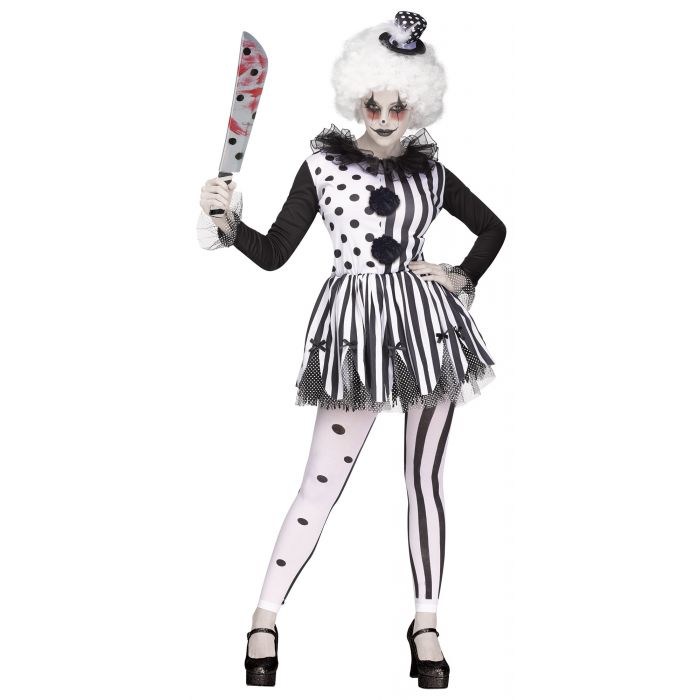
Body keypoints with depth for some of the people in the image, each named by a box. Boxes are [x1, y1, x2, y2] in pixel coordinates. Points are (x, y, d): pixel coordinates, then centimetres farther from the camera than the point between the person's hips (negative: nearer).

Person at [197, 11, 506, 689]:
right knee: (322, 482, -3)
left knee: (425, 479, 7)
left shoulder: (430, 170, 9)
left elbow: (492, 228, 23)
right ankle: (265, 618, 9)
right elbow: (274, 252, 0)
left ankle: (426, 622, 18)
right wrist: (227, 221, -15)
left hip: (427, 324, 3)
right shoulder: (323, 163, 3)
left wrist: (462, 278, 9)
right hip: (356, 327, -2)